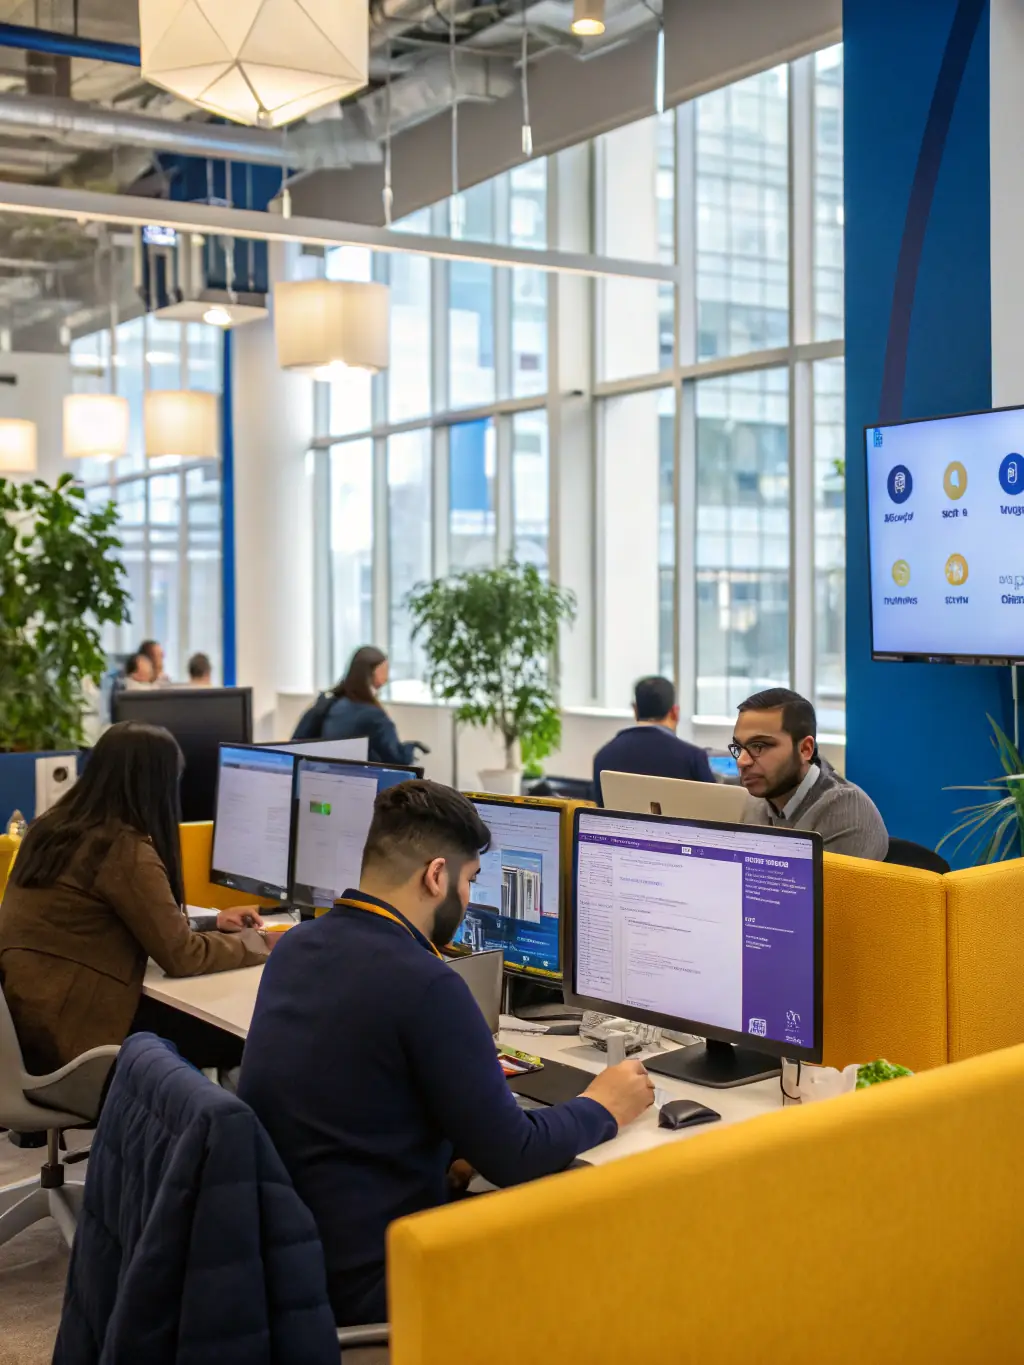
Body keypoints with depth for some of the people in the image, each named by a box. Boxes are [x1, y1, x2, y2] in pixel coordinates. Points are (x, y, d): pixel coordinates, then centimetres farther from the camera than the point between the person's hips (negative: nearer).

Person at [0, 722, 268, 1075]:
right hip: (63, 1036, -9)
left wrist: (212, 922, 24)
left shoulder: (51, 827, 11)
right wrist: (256, 941, 4)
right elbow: (180, 956, -12)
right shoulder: (125, 850, -16)